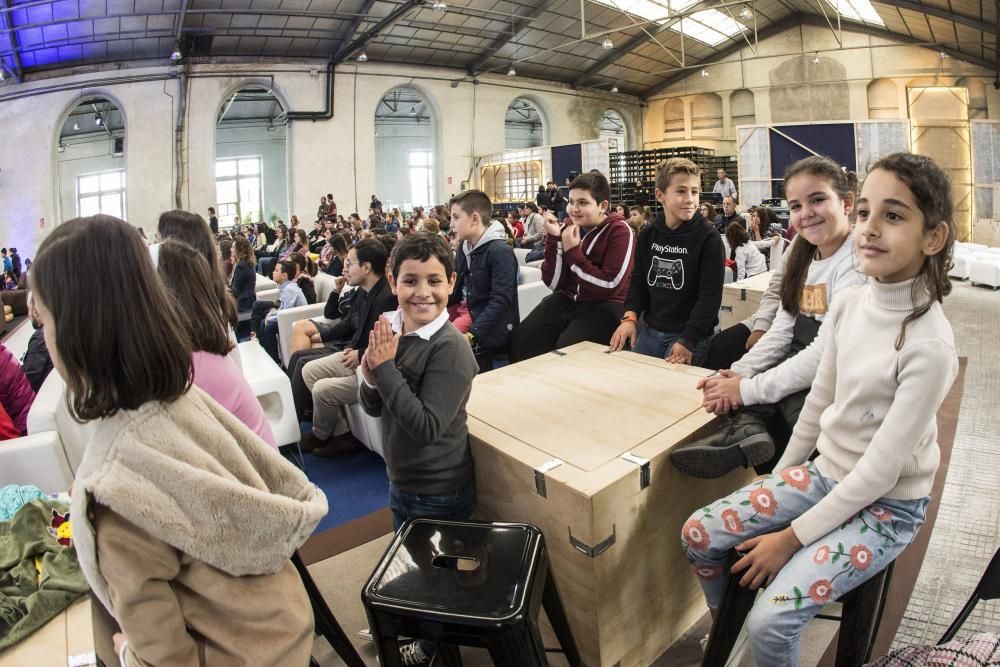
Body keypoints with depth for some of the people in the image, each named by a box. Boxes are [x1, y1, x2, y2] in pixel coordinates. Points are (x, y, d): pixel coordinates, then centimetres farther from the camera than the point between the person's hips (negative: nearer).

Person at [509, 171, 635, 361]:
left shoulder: (619, 232, -9)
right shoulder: (566, 228, 4)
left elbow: (609, 287, -19)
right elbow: (554, 283, -2)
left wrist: (572, 252, -18)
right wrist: (553, 239, -12)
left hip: (604, 305, -5)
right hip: (567, 300, 5)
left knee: (565, 350, -28)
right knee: (520, 341, -12)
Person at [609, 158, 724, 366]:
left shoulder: (709, 240, -11)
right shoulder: (648, 235, 4)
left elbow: (710, 296, -14)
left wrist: (688, 341, -22)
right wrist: (630, 316, -6)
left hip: (690, 337, -5)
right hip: (648, 332, 5)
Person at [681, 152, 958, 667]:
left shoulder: (929, 343, -25)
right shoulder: (849, 303, -7)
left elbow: (880, 469, -21)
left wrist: (792, 537, -16)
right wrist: (778, 479, 12)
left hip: (886, 506, -6)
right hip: (823, 474, 6)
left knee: (771, 619, -20)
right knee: (699, 534, 0)